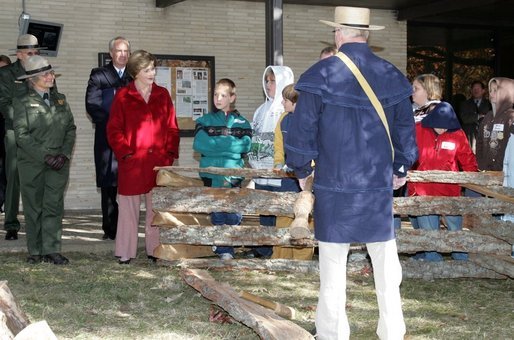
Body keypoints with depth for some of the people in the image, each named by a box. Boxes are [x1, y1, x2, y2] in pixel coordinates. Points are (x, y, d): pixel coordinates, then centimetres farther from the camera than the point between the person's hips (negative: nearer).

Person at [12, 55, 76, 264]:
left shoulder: (60, 99, 14)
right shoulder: (22, 102, 0)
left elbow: (71, 129, 10)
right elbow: (21, 135, -8)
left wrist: (64, 154, -5)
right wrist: (44, 156, -14)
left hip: (59, 163, 3)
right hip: (32, 164, -3)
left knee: (54, 206, -2)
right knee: (33, 207, 2)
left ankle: (52, 250, -1)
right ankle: (35, 251, 9)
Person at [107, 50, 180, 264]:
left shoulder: (162, 95, 11)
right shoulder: (123, 96, 1)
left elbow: (172, 127, 11)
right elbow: (114, 130, -1)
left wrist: (170, 153, 0)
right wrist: (125, 153, -10)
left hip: (159, 162, 3)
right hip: (132, 163, -3)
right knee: (129, 207, 2)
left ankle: (155, 250, 16)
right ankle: (125, 253, 9)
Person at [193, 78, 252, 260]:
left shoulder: (241, 122, 12)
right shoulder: (205, 120, 11)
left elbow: (246, 145, -4)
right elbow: (199, 144, -6)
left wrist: (216, 144, -7)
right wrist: (230, 145, -7)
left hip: (233, 175, 0)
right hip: (212, 174, 0)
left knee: (234, 214, -5)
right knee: (217, 214, -2)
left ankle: (225, 246, 9)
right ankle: (223, 250, 7)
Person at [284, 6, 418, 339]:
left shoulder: (321, 76, -9)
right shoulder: (392, 76, 1)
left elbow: (302, 131, -7)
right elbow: (406, 131, 9)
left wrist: (302, 171, 9)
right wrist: (400, 170, 23)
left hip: (333, 189, -2)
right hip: (380, 188, 2)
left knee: (333, 269, 7)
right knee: (387, 268, 10)